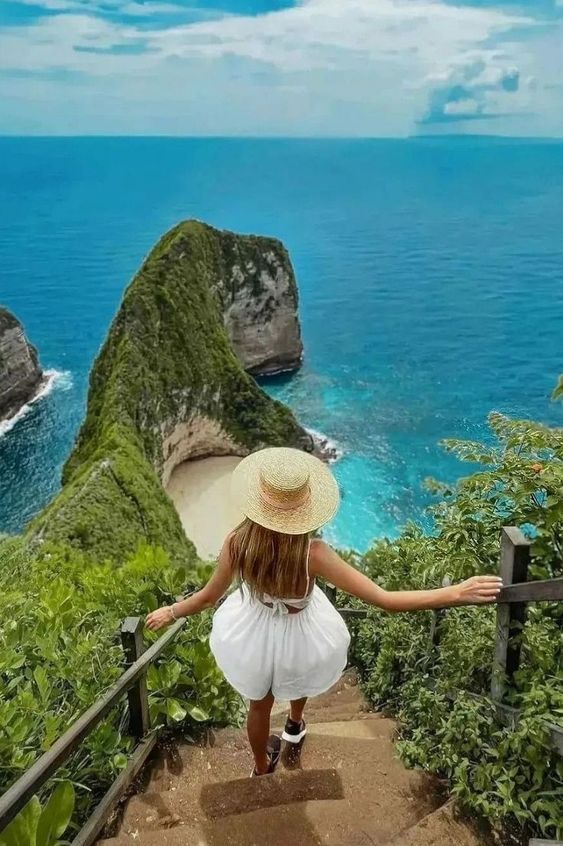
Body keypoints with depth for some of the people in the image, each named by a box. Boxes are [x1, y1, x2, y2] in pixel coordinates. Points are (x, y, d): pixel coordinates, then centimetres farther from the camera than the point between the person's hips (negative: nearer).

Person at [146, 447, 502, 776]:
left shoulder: (238, 543, -32)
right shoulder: (312, 553, -39)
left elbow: (209, 596, -15)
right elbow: (384, 600, -38)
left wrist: (170, 613, 6)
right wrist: (456, 594, -33)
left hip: (254, 632, 1)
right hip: (299, 636, -1)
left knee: (260, 703, 32)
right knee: (297, 677, 38)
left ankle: (262, 767, 60)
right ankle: (295, 725, 70)